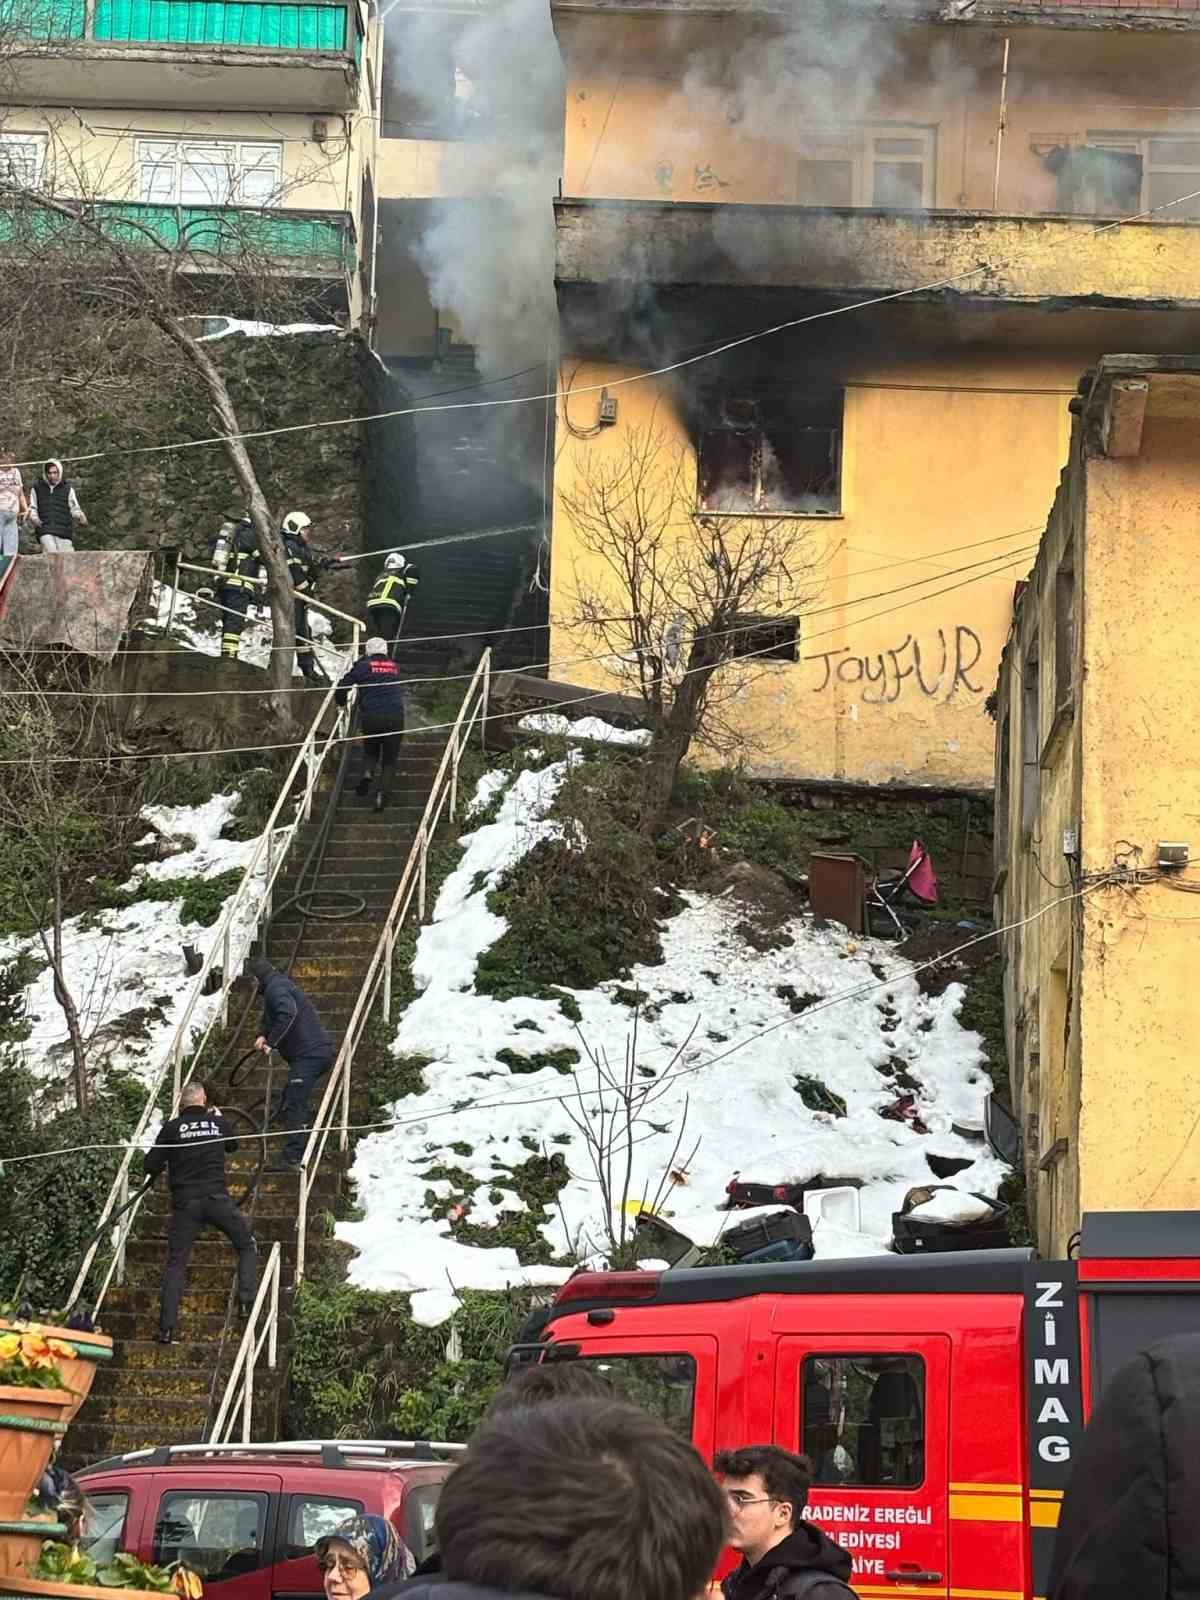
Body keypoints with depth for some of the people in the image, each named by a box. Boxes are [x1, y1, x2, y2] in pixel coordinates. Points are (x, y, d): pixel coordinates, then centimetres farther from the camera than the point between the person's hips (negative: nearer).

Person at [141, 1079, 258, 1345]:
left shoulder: (171, 1128, 1)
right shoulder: (218, 1123, 6)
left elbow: (150, 1166, 0)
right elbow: (232, 1145, 29)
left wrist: (159, 1168, 23)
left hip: (184, 1203, 0)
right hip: (217, 1198, 0)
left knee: (175, 1264, 3)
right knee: (247, 1247, 19)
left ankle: (166, 1329, -4)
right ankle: (247, 1302, 6)